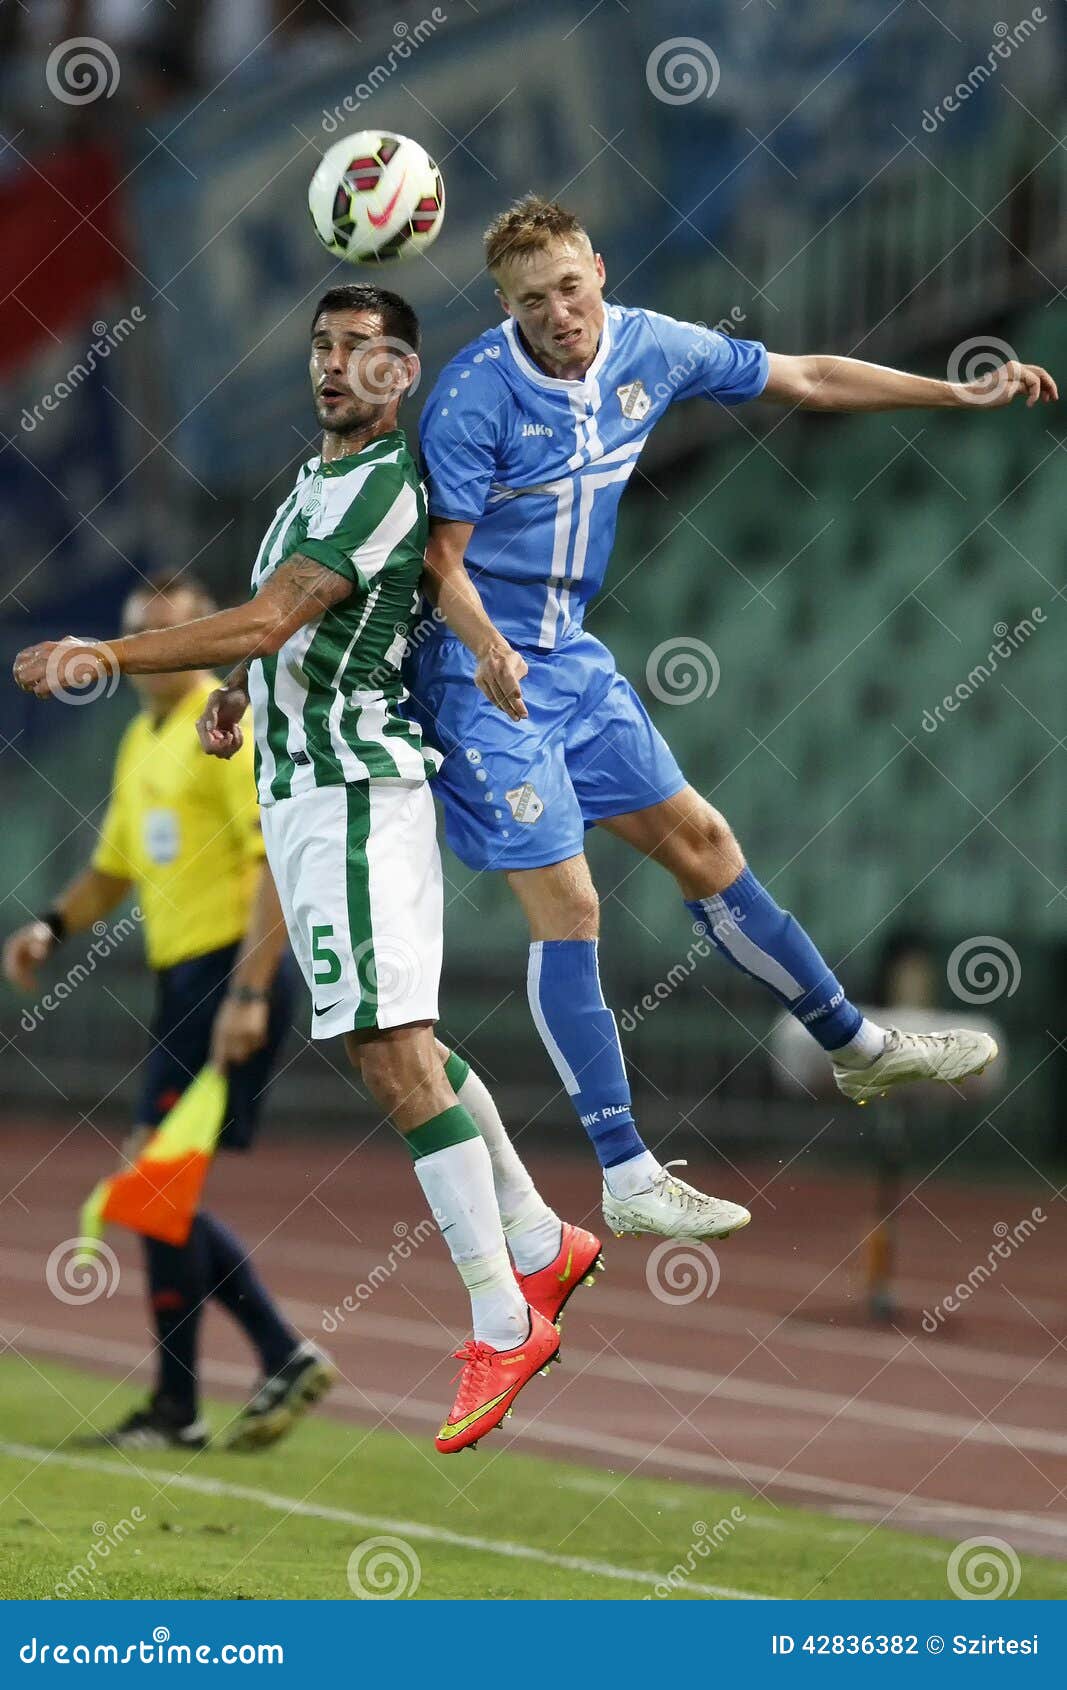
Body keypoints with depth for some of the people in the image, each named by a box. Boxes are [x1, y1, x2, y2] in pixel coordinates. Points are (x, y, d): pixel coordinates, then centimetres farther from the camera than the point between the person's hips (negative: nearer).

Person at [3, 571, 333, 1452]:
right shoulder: (141, 743, 19)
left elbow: (281, 863, -18)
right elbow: (113, 869, 28)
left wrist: (247, 994, -24)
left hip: (231, 972, -9)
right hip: (184, 981, 9)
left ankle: (176, 1407, -4)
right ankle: (286, 1358, 12)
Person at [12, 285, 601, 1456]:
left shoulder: (382, 486, -15)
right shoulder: (313, 478, 17)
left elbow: (267, 621, -24)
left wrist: (109, 656, -30)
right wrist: (238, 693, 12)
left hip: (354, 790, -10)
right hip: (297, 788, 10)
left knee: (393, 1054, -13)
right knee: (397, 1044, 16)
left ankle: (501, 1325, -11)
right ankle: (542, 1247, 26)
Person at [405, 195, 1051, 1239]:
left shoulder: (649, 348, -2)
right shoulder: (475, 395, -21)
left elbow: (804, 379, 10)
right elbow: (441, 556, -19)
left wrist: (964, 393, 13)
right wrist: (487, 647, -38)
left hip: (570, 658, 7)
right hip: (482, 673, -7)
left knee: (700, 843, 14)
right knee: (566, 905, -9)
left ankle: (855, 1048, 30)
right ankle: (626, 1181, -6)